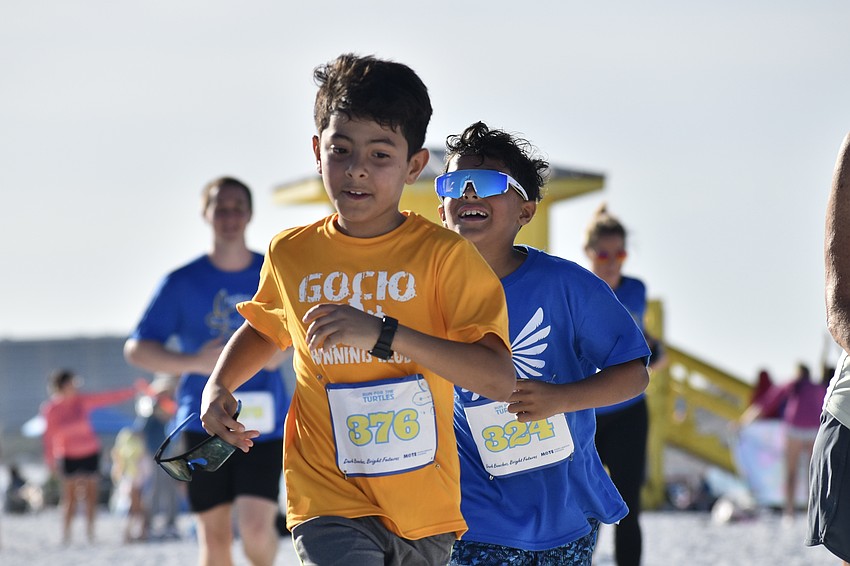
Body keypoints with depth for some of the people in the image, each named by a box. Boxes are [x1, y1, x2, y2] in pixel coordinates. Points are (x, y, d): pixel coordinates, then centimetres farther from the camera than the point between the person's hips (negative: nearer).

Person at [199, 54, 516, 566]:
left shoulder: (444, 255, -9)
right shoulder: (291, 255, 2)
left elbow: (500, 379, -21)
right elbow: (264, 328, 26)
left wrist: (383, 333, -29)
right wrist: (220, 385, 6)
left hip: (426, 511, 0)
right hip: (330, 500, 0)